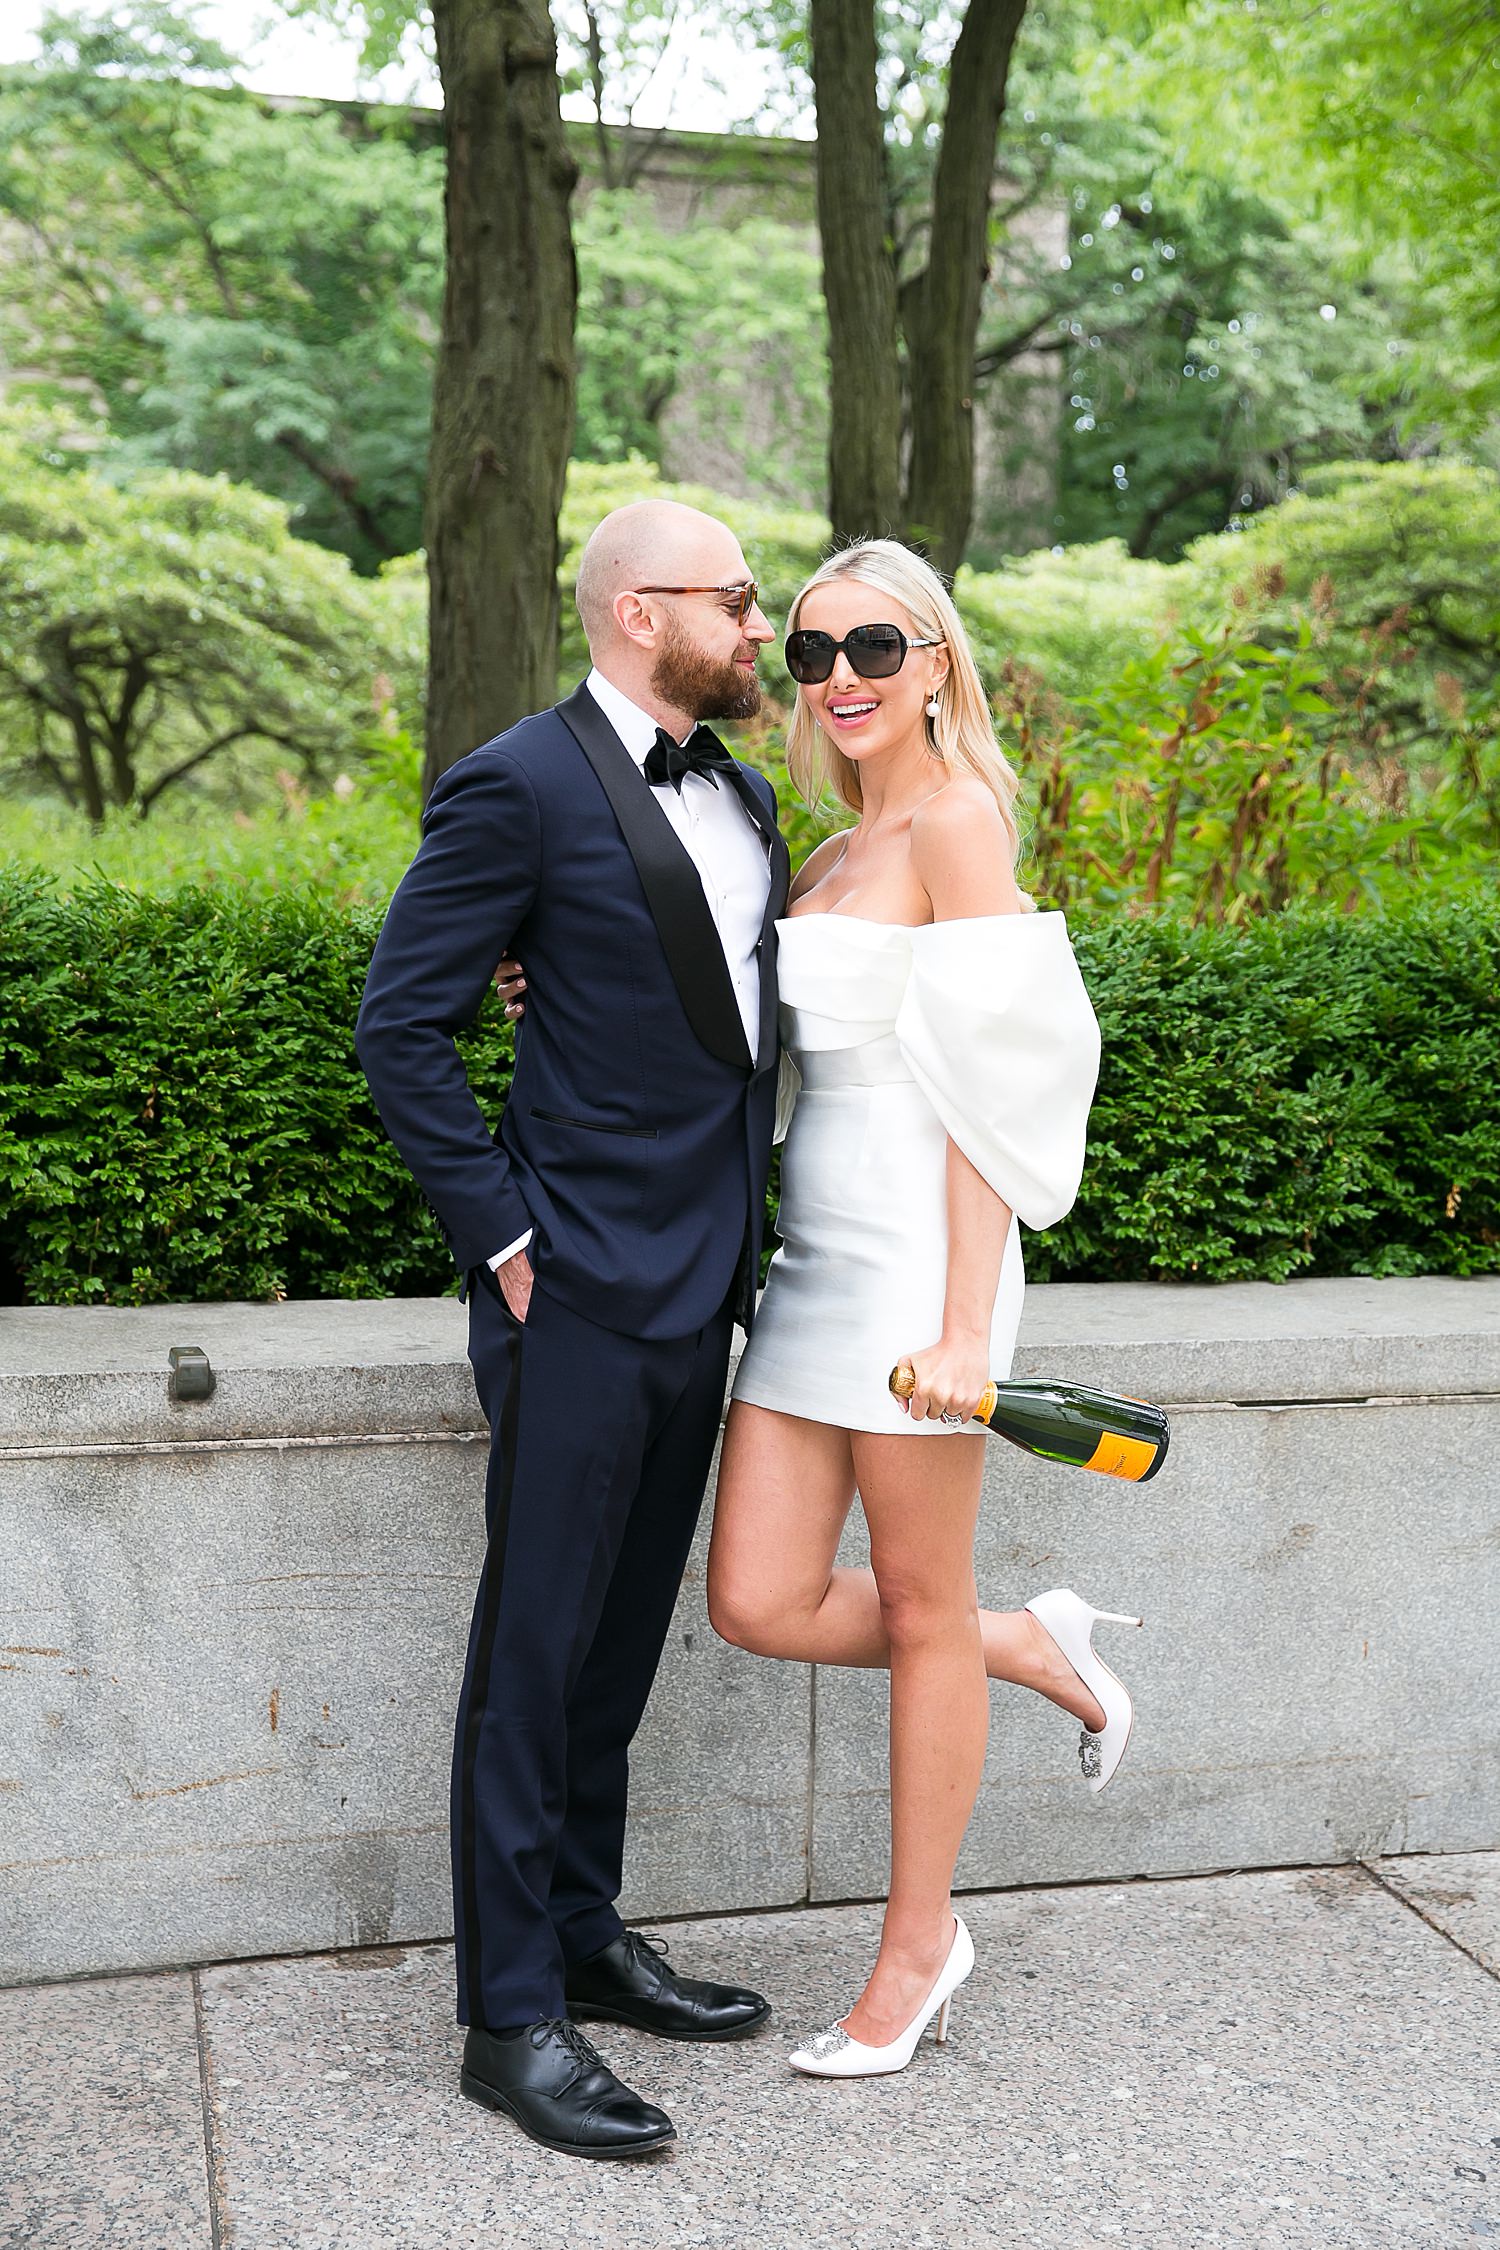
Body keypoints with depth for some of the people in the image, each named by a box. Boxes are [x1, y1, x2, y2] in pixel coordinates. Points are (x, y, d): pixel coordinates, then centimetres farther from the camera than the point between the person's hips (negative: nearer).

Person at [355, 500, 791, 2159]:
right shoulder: (520, 788, -12)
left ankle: (584, 1938, 31)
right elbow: (400, 1030, -12)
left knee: (621, 1637, 17)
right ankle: (509, 2015, 12)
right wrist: (503, 1236, -14)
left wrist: (744, 1230, 14)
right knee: (536, 1647, 1)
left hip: (699, 1288, 8)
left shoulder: (740, 795, 13)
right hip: (582, 1291, -8)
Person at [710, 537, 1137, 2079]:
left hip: (916, 1252, -8)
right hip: (816, 1255, 8)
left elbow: (987, 1091, -14)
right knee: (760, 1603, 5)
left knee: (920, 1610, 6)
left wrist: (965, 1326, -19)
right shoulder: (836, 853, 17)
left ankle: (917, 1947, 23)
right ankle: (1037, 1651, 29)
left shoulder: (957, 819, -8)